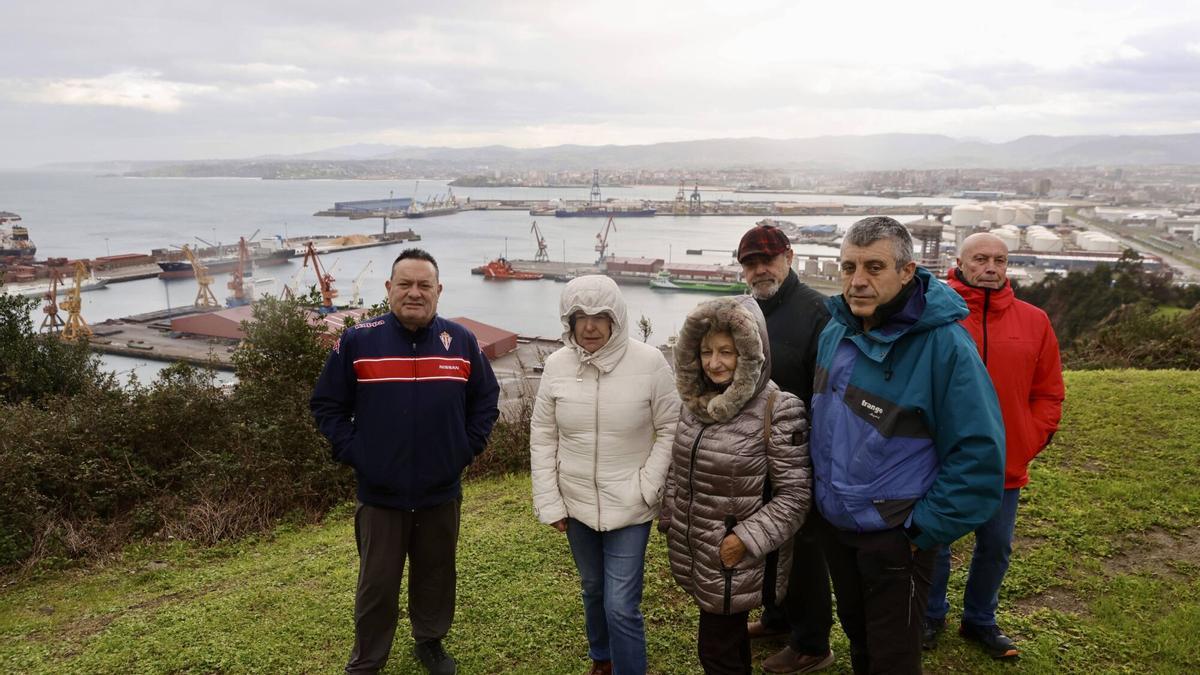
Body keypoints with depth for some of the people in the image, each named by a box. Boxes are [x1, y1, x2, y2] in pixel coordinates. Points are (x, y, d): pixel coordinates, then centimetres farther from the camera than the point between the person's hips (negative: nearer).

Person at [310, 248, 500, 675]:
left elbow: (486, 400, 10)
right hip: (379, 494, -2)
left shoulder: (461, 342, -1)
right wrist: (351, 452, -6)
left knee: (436, 575, 17)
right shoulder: (357, 341, -7)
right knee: (377, 584, 8)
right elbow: (326, 404, 1)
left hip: (442, 492, 2)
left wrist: (468, 448, 2)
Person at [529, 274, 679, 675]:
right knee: (593, 589, 22)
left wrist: (648, 486, -13)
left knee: (622, 605, -5)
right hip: (576, 503, 3)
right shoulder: (557, 365, -7)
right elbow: (543, 436, 0)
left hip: (629, 506, -3)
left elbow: (671, 428, -6)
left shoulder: (649, 362, -15)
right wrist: (548, 502, -1)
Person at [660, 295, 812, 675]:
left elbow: (795, 494, -17)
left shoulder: (778, 410, -20)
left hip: (734, 559, -6)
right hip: (692, 550, 6)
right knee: (729, 639, 23)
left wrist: (748, 538, -21)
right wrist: (669, 519, 14)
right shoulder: (695, 399, 2)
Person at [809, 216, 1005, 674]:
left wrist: (924, 529, -18)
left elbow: (979, 453, -21)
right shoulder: (835, 332, -1)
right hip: (834, 522, 6)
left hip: (894, 537, -6)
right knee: (856, 634, 25)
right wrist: (821, 490, 12)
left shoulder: (943, 344, -23)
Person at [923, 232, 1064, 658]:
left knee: (996, 549, 18)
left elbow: (1048, 394, 6)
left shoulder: (1034, 322, 2)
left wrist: (1030, 443, -2)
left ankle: (980, 620, 40)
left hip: (1006, 467, 3)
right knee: (933, 545, 13)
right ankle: (931, 616, 36)